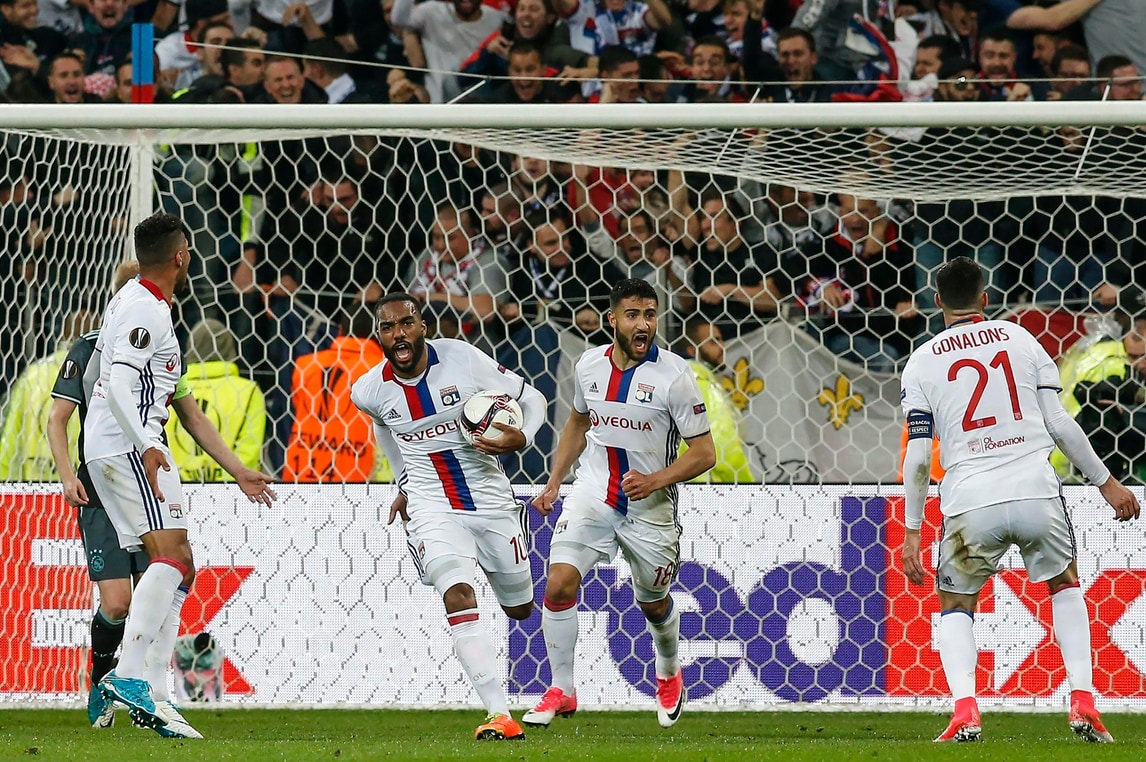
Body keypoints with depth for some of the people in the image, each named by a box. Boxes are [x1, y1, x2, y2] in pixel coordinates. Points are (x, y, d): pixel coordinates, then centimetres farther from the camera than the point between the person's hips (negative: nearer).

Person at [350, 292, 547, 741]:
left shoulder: (463, 359, -13)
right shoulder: (370, 391, -5)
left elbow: (531, 399, -2)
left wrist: (521, 438, -20)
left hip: (491, 500, 0)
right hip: (433, 509, 0)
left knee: (520, 609, 14)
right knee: (458, 598, -25)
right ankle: (500, 716, -31)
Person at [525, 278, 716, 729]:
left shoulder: (674, 375, -14)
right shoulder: (589, 365, 0)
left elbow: (704, 453, -11)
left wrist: (655, 480, -25)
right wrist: (553, 483, 14)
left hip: (651, 507, -2)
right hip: (592, 497, 2)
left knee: (654, 605, 14)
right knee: (559, 584, -16)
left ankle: (669, 675, 46)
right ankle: (561, 691, -3)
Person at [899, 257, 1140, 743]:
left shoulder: (922, 362, 6)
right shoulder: (1020, 339, 9)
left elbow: (918, 455, 1)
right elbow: (1060, 424, 5)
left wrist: (911, 531, 6)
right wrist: (1106, 481, 15)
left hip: (970, 503, -1)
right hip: (1035, 493, 1)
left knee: (956, 605, 19)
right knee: (1065, 587, 25)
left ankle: (964, 708, -6)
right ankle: (1083, 701, 9)